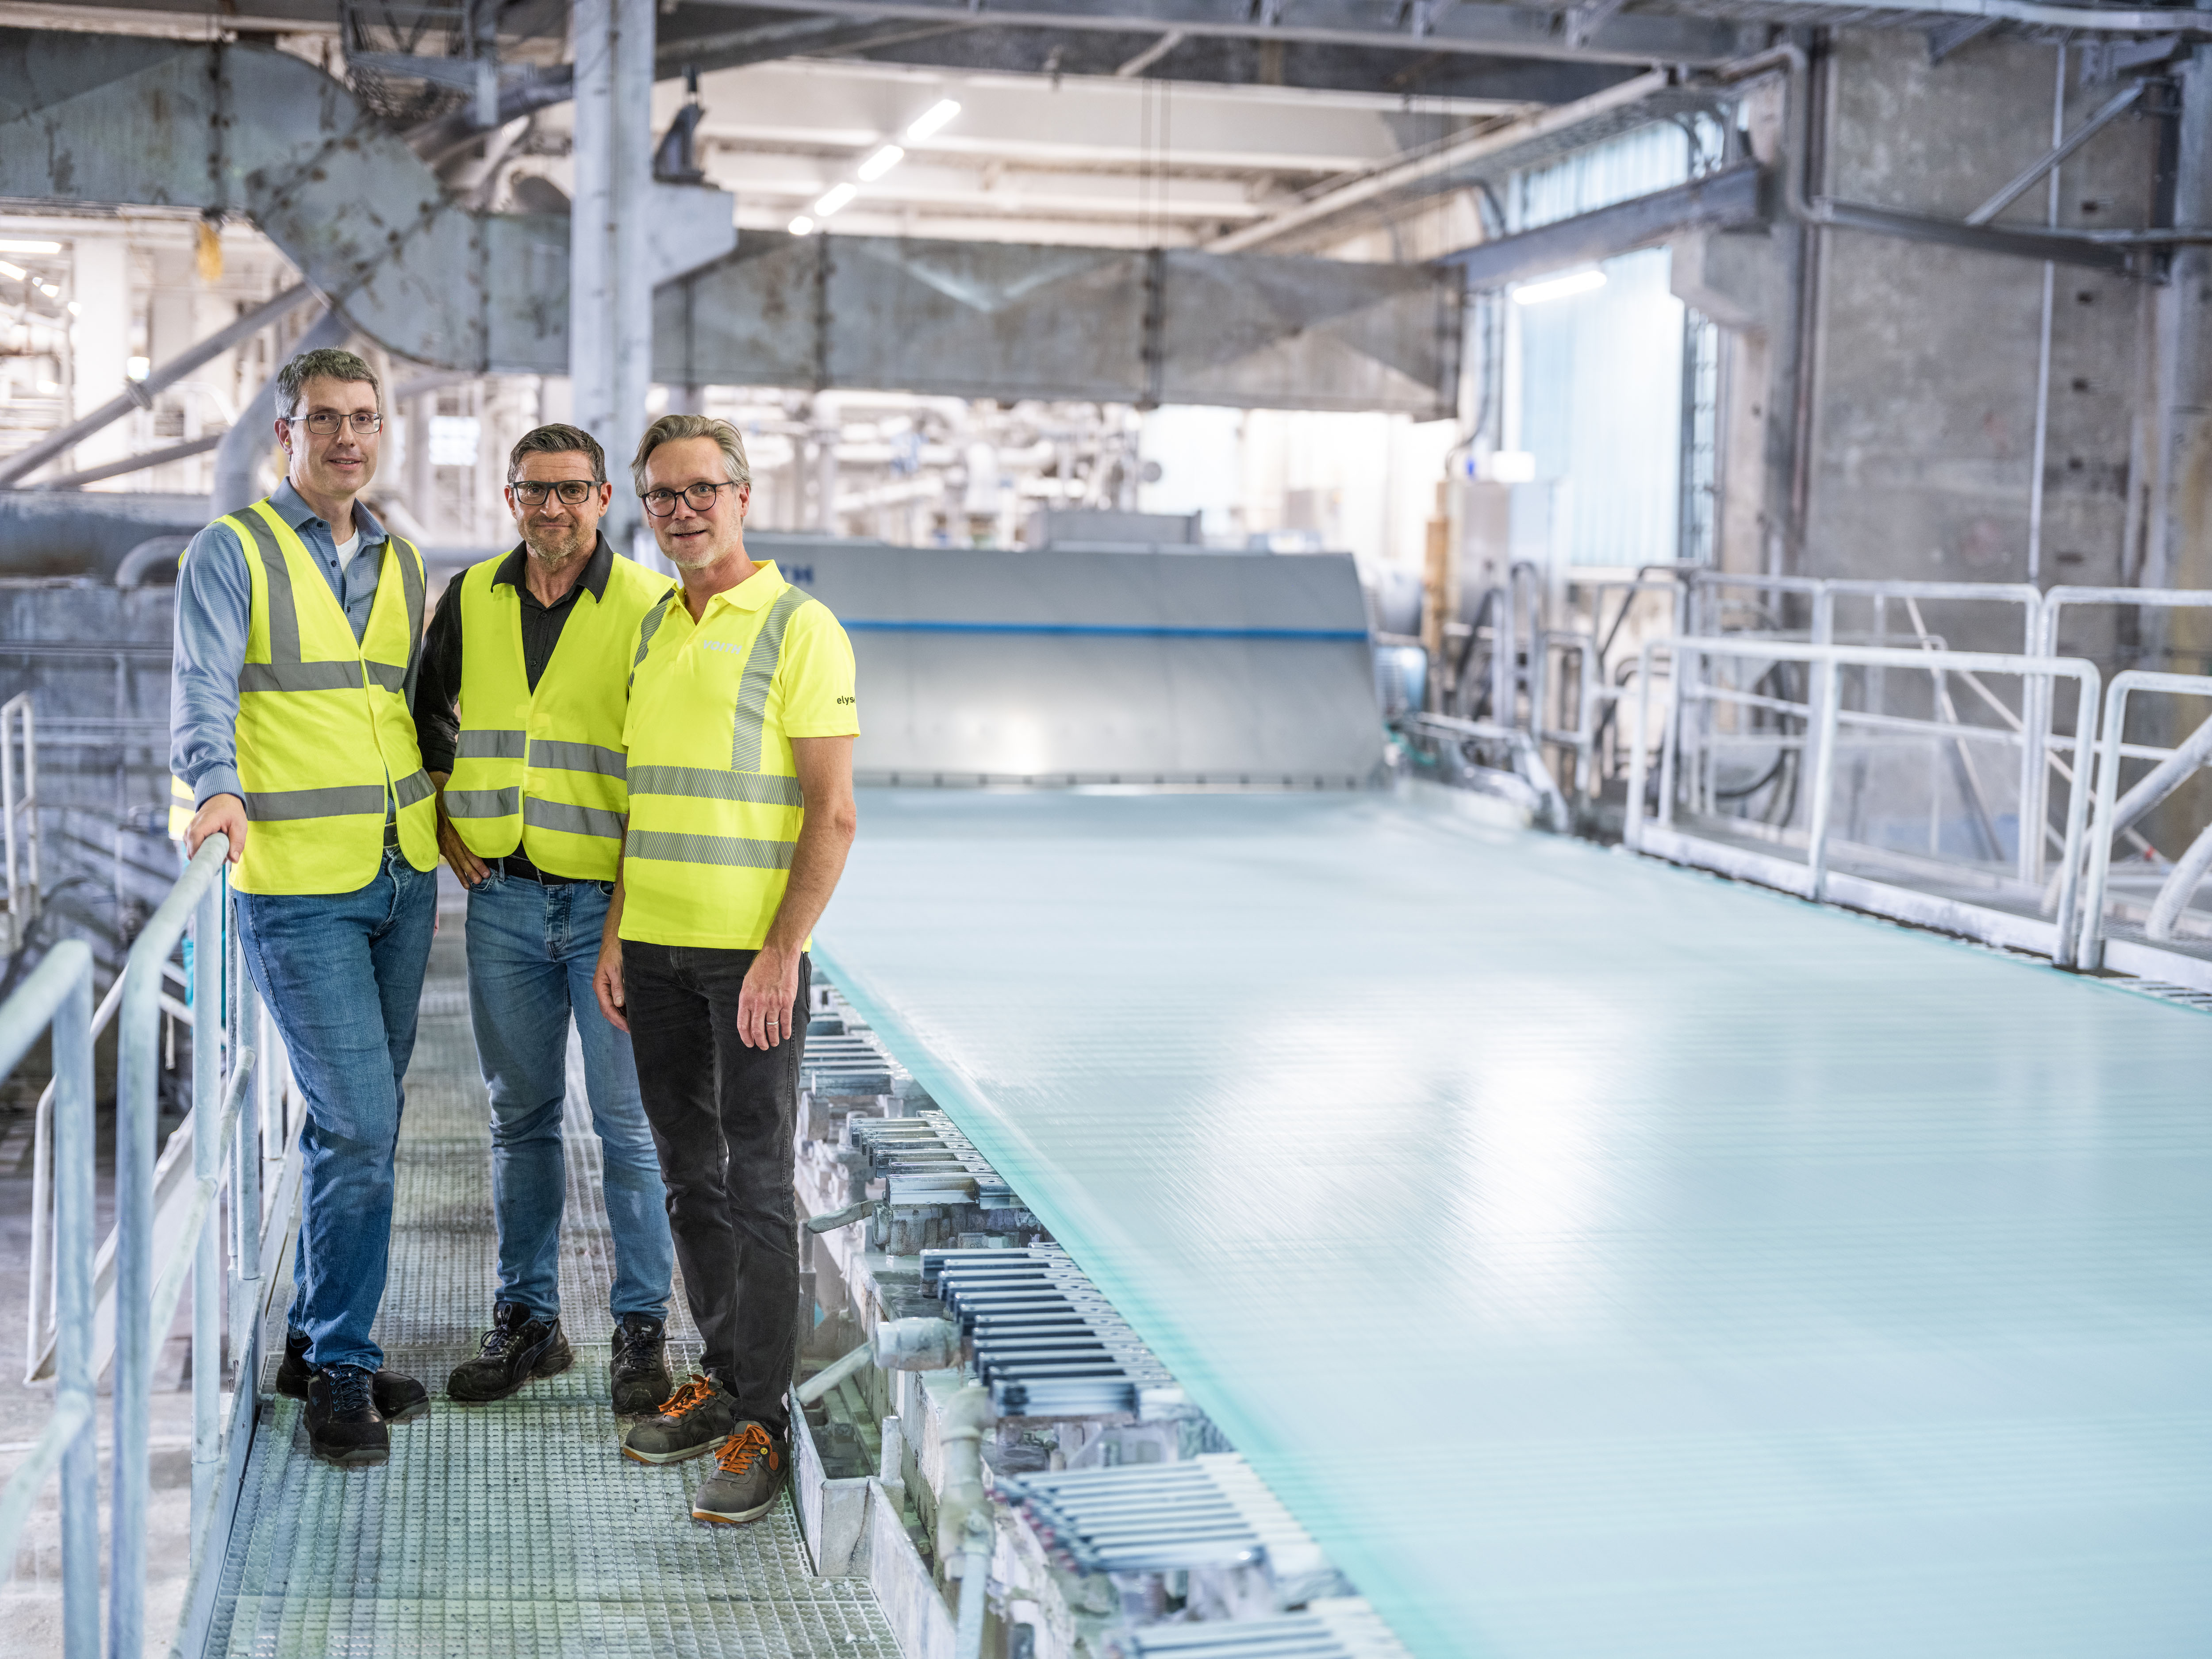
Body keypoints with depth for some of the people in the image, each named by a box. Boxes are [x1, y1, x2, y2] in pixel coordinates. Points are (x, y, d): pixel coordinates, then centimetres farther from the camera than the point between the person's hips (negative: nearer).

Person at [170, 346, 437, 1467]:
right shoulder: (233, 553, -6)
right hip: (298, 885, -6)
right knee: (357, 1125, -10)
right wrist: (219, 789, -36)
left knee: (360, 1124, 12)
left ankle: (318, 1341, 26)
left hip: (403, 877, 6)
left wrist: (446, 815, 10)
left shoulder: (401, 562, 13)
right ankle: (341, 1372, 2)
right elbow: (202, 693, -18)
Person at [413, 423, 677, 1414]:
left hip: (610, 898, -4)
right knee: (520, 1116, 12)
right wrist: (444, 816, 10)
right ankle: (526, 1321, 22)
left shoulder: (649, 608, -5)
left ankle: (641, 1330, 11)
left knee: (627, 1120, -1)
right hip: (503, 896, 4)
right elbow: (431, 713, 22)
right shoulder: (470, 601, 7)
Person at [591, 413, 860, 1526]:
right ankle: (720, 1378, 25)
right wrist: (615, 932, 12)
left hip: (752, 952, -6)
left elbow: (833, 814, -11)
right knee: (689, 1175, 12)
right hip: (657, 945, 6)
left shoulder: (800, 629, -7)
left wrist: (782, 951, -18)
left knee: (756, 1182, -3)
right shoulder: (650, 629, 14)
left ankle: (763, 1421, 4)